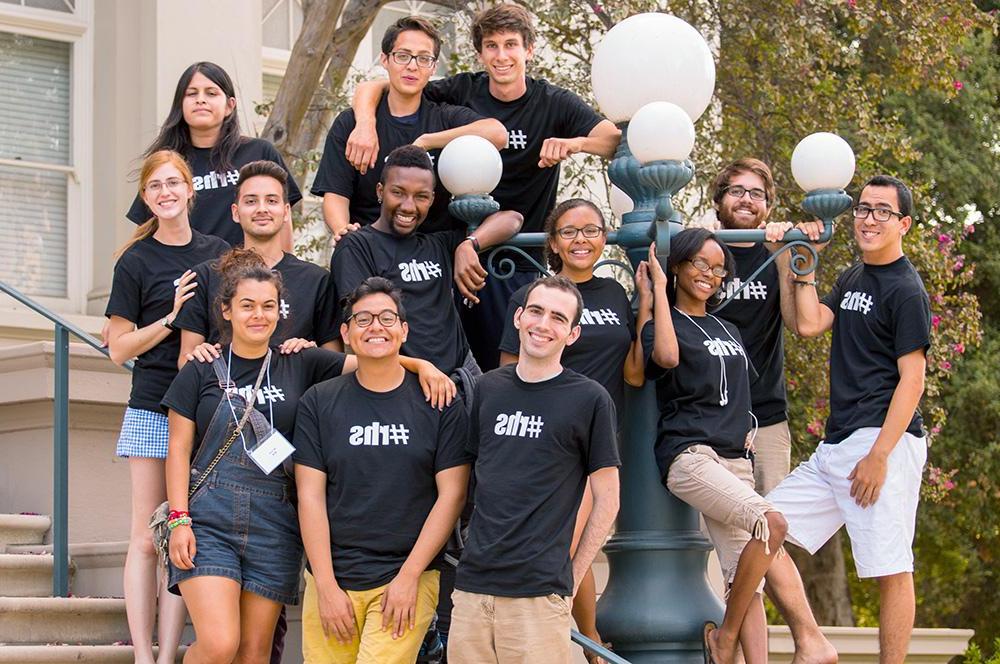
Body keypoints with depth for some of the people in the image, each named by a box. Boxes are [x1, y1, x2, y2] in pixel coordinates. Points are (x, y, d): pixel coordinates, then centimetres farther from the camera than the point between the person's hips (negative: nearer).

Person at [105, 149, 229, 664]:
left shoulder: (219, 253, 10)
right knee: (147, 537, -4)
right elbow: (119, 348, -1)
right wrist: (173, 316, -11)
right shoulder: (136, 262, 1)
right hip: (154, 407, -3)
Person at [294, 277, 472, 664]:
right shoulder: (319, 403, 6)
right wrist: (327, 585, -5)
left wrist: (409, 576, -7)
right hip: (331, 578, 2)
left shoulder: (440, 403, 3)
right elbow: (310, 497, 2)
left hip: (409, 577, -2)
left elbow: (451, 494, 0)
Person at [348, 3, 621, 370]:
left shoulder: (553, 103, -3)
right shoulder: (463, 92, 1)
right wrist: (367, 124, -19)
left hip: (520, 261, -2)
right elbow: (372, 88, 2)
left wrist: (574, 143, -35)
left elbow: (617, 142, -16)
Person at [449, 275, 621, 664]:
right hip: (473, 585, 4)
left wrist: (572, 577, -2)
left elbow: (607, 499, 0)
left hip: (538, 592, -4)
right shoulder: (489, 388, 10)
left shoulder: (590, 399, -3)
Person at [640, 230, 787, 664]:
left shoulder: (728, 331, 25)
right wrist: (658, 289, -11)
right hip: (687, 453, -7)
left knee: (747, 581, -6)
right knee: (771, 523, -28)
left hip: (735, 459, 7)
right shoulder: (661, 321, 4)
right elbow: (667, 355, -20)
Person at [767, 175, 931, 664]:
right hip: (835, 446, 9)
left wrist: (878, 456, -18)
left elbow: (911, 379, -12)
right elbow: (809, 324, 8)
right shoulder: (853, 277, 18)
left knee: (890, 569, -7)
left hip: (883, 440, -9)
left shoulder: (906, 290, -7)